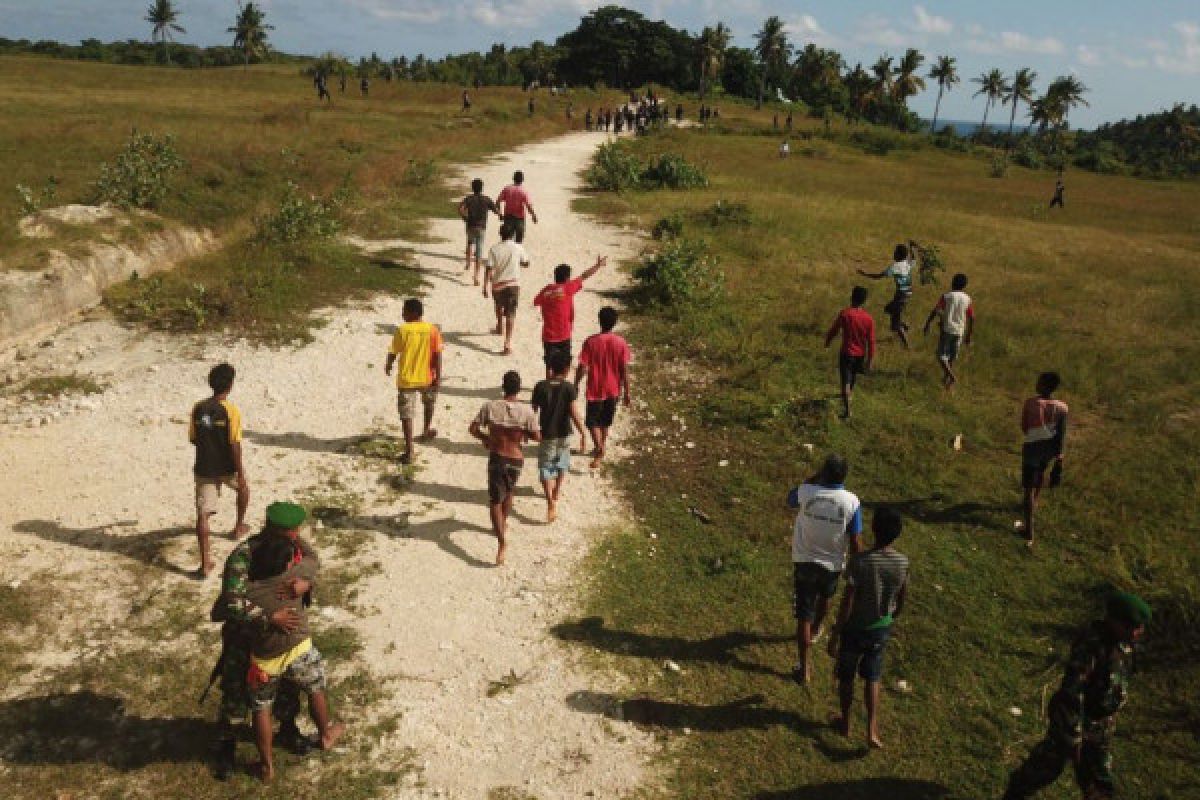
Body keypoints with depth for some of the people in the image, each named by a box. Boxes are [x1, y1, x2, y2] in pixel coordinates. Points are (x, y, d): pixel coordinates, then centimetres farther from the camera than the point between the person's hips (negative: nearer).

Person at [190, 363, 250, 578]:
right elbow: (235, 445, -17)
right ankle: (239, 526, 47)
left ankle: (205, 563, -6)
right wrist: (241, 475, -12)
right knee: (243, 488, 31)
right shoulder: (231, 411, -15)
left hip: (204, 468, 3)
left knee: (203, 513, -1)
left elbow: (193, 439, 9)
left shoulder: (198, 408, -1)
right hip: (227, 468, -3)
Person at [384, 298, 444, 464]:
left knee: (406, 415, 3)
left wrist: (388, 366, 17)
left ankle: (409, 451, -2)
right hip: (427, 378, 2)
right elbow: (437, 355, -7)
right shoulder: (432, 329, -7)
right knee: (430, 402, 33)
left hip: (407, 379, -2)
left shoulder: (402, 330, -11)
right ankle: (426, 431, 49)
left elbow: (393, 353, -4)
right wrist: (438, 376, 0)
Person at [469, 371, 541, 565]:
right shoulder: (526, 410, -14)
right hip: (516, 460, 1)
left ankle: (502, 540, -15)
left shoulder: (491, 407, -12)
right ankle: (502, 525, 48)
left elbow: (473, 428, -8)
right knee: (508, 493, 28)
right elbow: (537, 437, -9)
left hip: (496, 458, -1)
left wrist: (485, 438, 11)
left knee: (495, 501, 2)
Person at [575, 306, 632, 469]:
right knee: (606, 421, 21)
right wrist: (626, 392, 2)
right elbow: (624, 370, -7)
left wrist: (576, 385, 0)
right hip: (613, 389, 3)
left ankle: (600, 448, -12)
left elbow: (582, 367, -13)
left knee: (592, 421, 9)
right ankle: (601, 448, 36)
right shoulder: (621, 343, -11)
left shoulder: (591, 341, -16)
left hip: (595, 389, -3)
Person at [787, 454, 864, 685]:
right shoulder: (852, 502, -19)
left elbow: (790, 501, 6)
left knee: (804, 614, 5)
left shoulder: (806, 492, -20)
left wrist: (813, 479, 1)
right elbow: (856, 542, -13)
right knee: (824, 597, 33)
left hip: (804, 562, -1)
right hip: (833, 564, 1)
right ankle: (815, 631, 58)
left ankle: (804, 668, 5)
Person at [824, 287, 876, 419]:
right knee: (853, 377, 27)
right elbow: (871, 342, -6)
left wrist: (827, 342, 15)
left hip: (846, 353, -4)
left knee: (845, 381, 0)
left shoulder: (844, 314, -17)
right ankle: (848, 396, 52)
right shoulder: (868, 318, -9)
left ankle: (847, 410, -6)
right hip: (860, 354, 4)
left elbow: (833, 330, -5)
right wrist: (869, 360, 2)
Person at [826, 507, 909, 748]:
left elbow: (846, 605, -22)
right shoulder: (903, 562, -14)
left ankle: (845, 723, 36)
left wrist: (834, 635, -11)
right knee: (872, 679, 22)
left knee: (846, 677, 20)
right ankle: (872, 731, 17)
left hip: (854, 629, -3)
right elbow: (900, 602, 0)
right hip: (880, 630, 3)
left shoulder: (859, 561, -28)